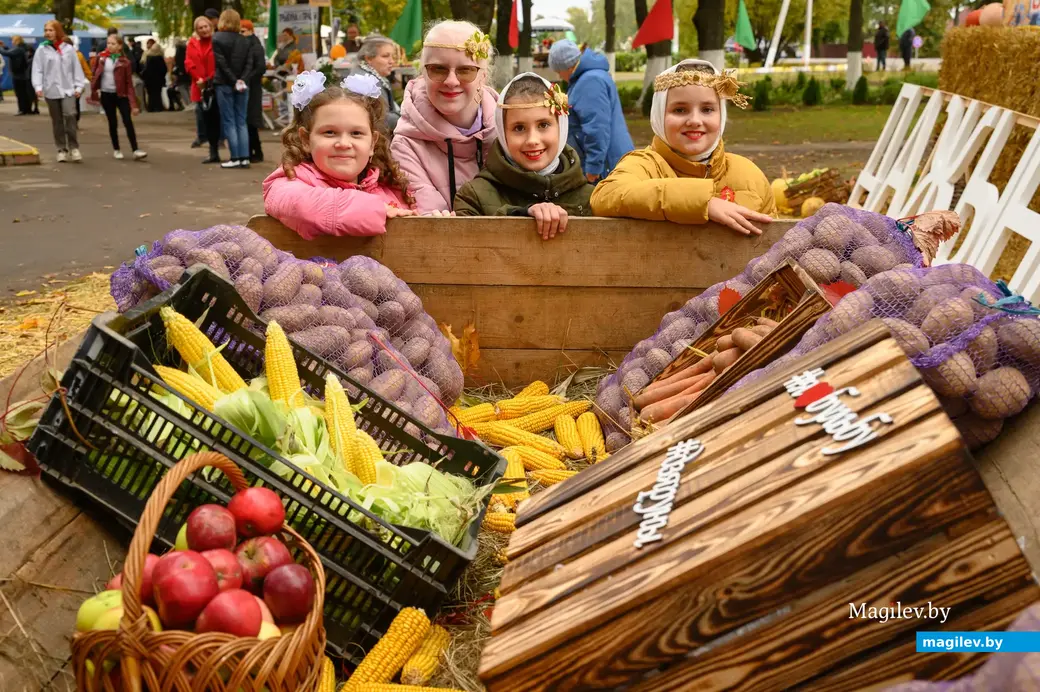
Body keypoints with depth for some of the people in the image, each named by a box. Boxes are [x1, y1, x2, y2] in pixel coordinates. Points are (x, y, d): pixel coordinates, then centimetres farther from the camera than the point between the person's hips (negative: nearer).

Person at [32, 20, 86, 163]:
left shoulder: (68, 49, 3)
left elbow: (76, 69, 4)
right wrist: (38, 87, -13)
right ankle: (62, 149, 16)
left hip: (68, 89, -1)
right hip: (51, 91, 1)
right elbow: (37, 70, -2)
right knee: (57, 121, 8)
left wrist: (79, 86, -2)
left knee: (70, 115, -17)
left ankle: (73, 147, -8)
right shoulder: (41, 50, 2)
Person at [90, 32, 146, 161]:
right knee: (112, 123, 8)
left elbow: (129, 83, -7)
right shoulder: (100, 57, 2)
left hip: (121, 94, -2)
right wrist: (94, 93, 5)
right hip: (106, 95, 2)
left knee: (128, 122, -10)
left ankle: (135, 151, -12)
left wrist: (133, 103, -13)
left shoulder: (124, 62, -6)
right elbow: (95, 75, 8)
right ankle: (116, 150, 19)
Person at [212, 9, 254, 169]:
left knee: (229, 121, -1)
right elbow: (249, 63, 2)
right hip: (242, 85, 4)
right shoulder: (245, 41, 10)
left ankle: (235, 158, -5)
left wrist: (234, 81, -9)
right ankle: (244, 157, 1)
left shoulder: (217, 38, -4)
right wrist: (242, 79, -7)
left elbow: (221, 63, -11)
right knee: (241, 121, 7)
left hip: (224, 84, -4)